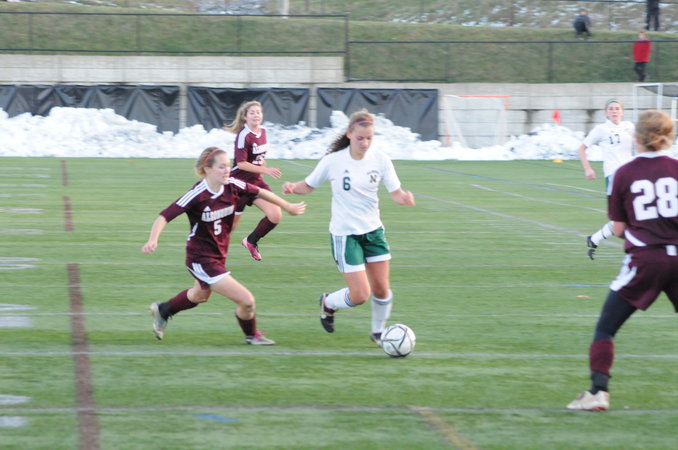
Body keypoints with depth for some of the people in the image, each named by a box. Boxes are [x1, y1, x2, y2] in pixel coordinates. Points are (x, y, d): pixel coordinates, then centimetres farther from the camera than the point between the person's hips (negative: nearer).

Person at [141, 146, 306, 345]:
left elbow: (259, 192, 6)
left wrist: (288, 206, 15)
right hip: (201, 259, -8)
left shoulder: (232, 186, -11)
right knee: (246, 300, -12)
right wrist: (153, 240, -45)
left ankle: (162, 311, 61)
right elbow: (165, 216, -28)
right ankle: (251, 335, 20)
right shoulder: (197, 195, -27)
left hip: (219, 254, 8)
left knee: (201, 295, 36)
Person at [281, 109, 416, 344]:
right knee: (360, 295, -8)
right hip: (345, 234, -3)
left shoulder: (380, 159, -7)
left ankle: (378, 332, 32)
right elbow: (309, 185, -1)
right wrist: (292, 188, -22)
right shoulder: (333, 160, -13)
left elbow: (396, 193, -6)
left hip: (373, 230, 4)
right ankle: (328, 303, 25)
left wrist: (404, 198, -29)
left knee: (381, 290, 4)